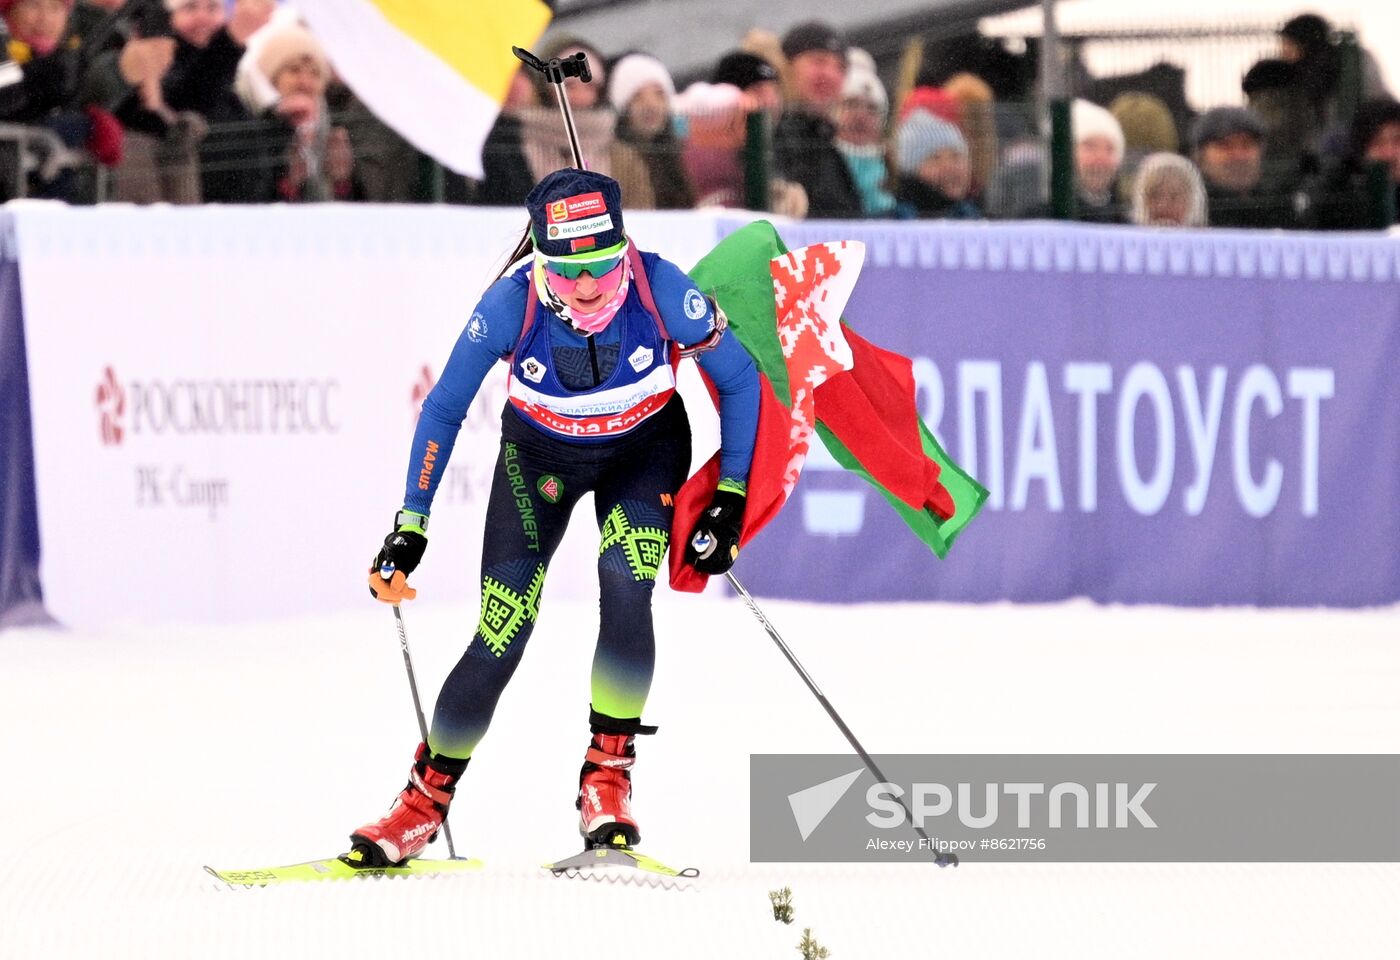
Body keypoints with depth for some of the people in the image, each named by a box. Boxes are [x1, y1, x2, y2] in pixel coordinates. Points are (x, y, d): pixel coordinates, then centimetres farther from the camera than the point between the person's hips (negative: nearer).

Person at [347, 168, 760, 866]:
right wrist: (411, 526, -12)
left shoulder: (662, 291, -31)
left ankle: (608, 776, -8)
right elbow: (443, 410, -13)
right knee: (501, 640, -7)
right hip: (541, 453, 0)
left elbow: (738, 381, -13)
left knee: (626, 595, -25)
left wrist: (732, 497, -14)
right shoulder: (512, 306, -30)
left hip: (646, 448, 0)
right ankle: (426, 798, 11)